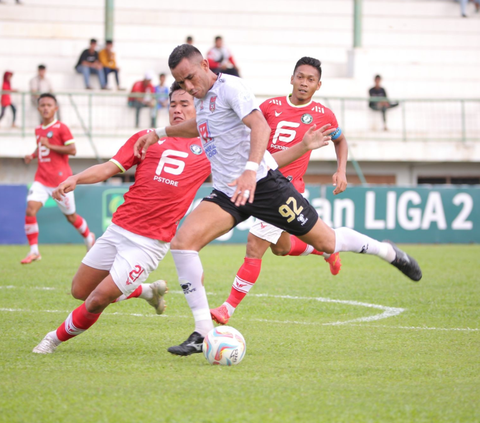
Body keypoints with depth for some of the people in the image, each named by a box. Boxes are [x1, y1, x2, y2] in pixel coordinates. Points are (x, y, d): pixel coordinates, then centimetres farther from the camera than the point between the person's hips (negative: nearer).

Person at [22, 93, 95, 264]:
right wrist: (33, 155, 7)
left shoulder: (61, 128, -8)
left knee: (70, 216, 9)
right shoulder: (38, 130, 11)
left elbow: (72, 150, -14)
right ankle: (34, 251, -10)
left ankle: (89, 237, 39)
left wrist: (49, 146, -19)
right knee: (30, 210, -16)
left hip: (60, 180, -5)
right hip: (42, 179, 5)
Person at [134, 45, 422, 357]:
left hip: (262, 183, -7)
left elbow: (260, 125, -30)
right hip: (226, 193, 7)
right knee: (182, 241, -17)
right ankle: (203, 333, -13)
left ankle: (387, 252, 33)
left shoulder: (230, 87, -14)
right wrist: (159, 133, 25)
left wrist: (250, 170, -45)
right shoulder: (202, 97, 12)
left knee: (325, 242, 2)